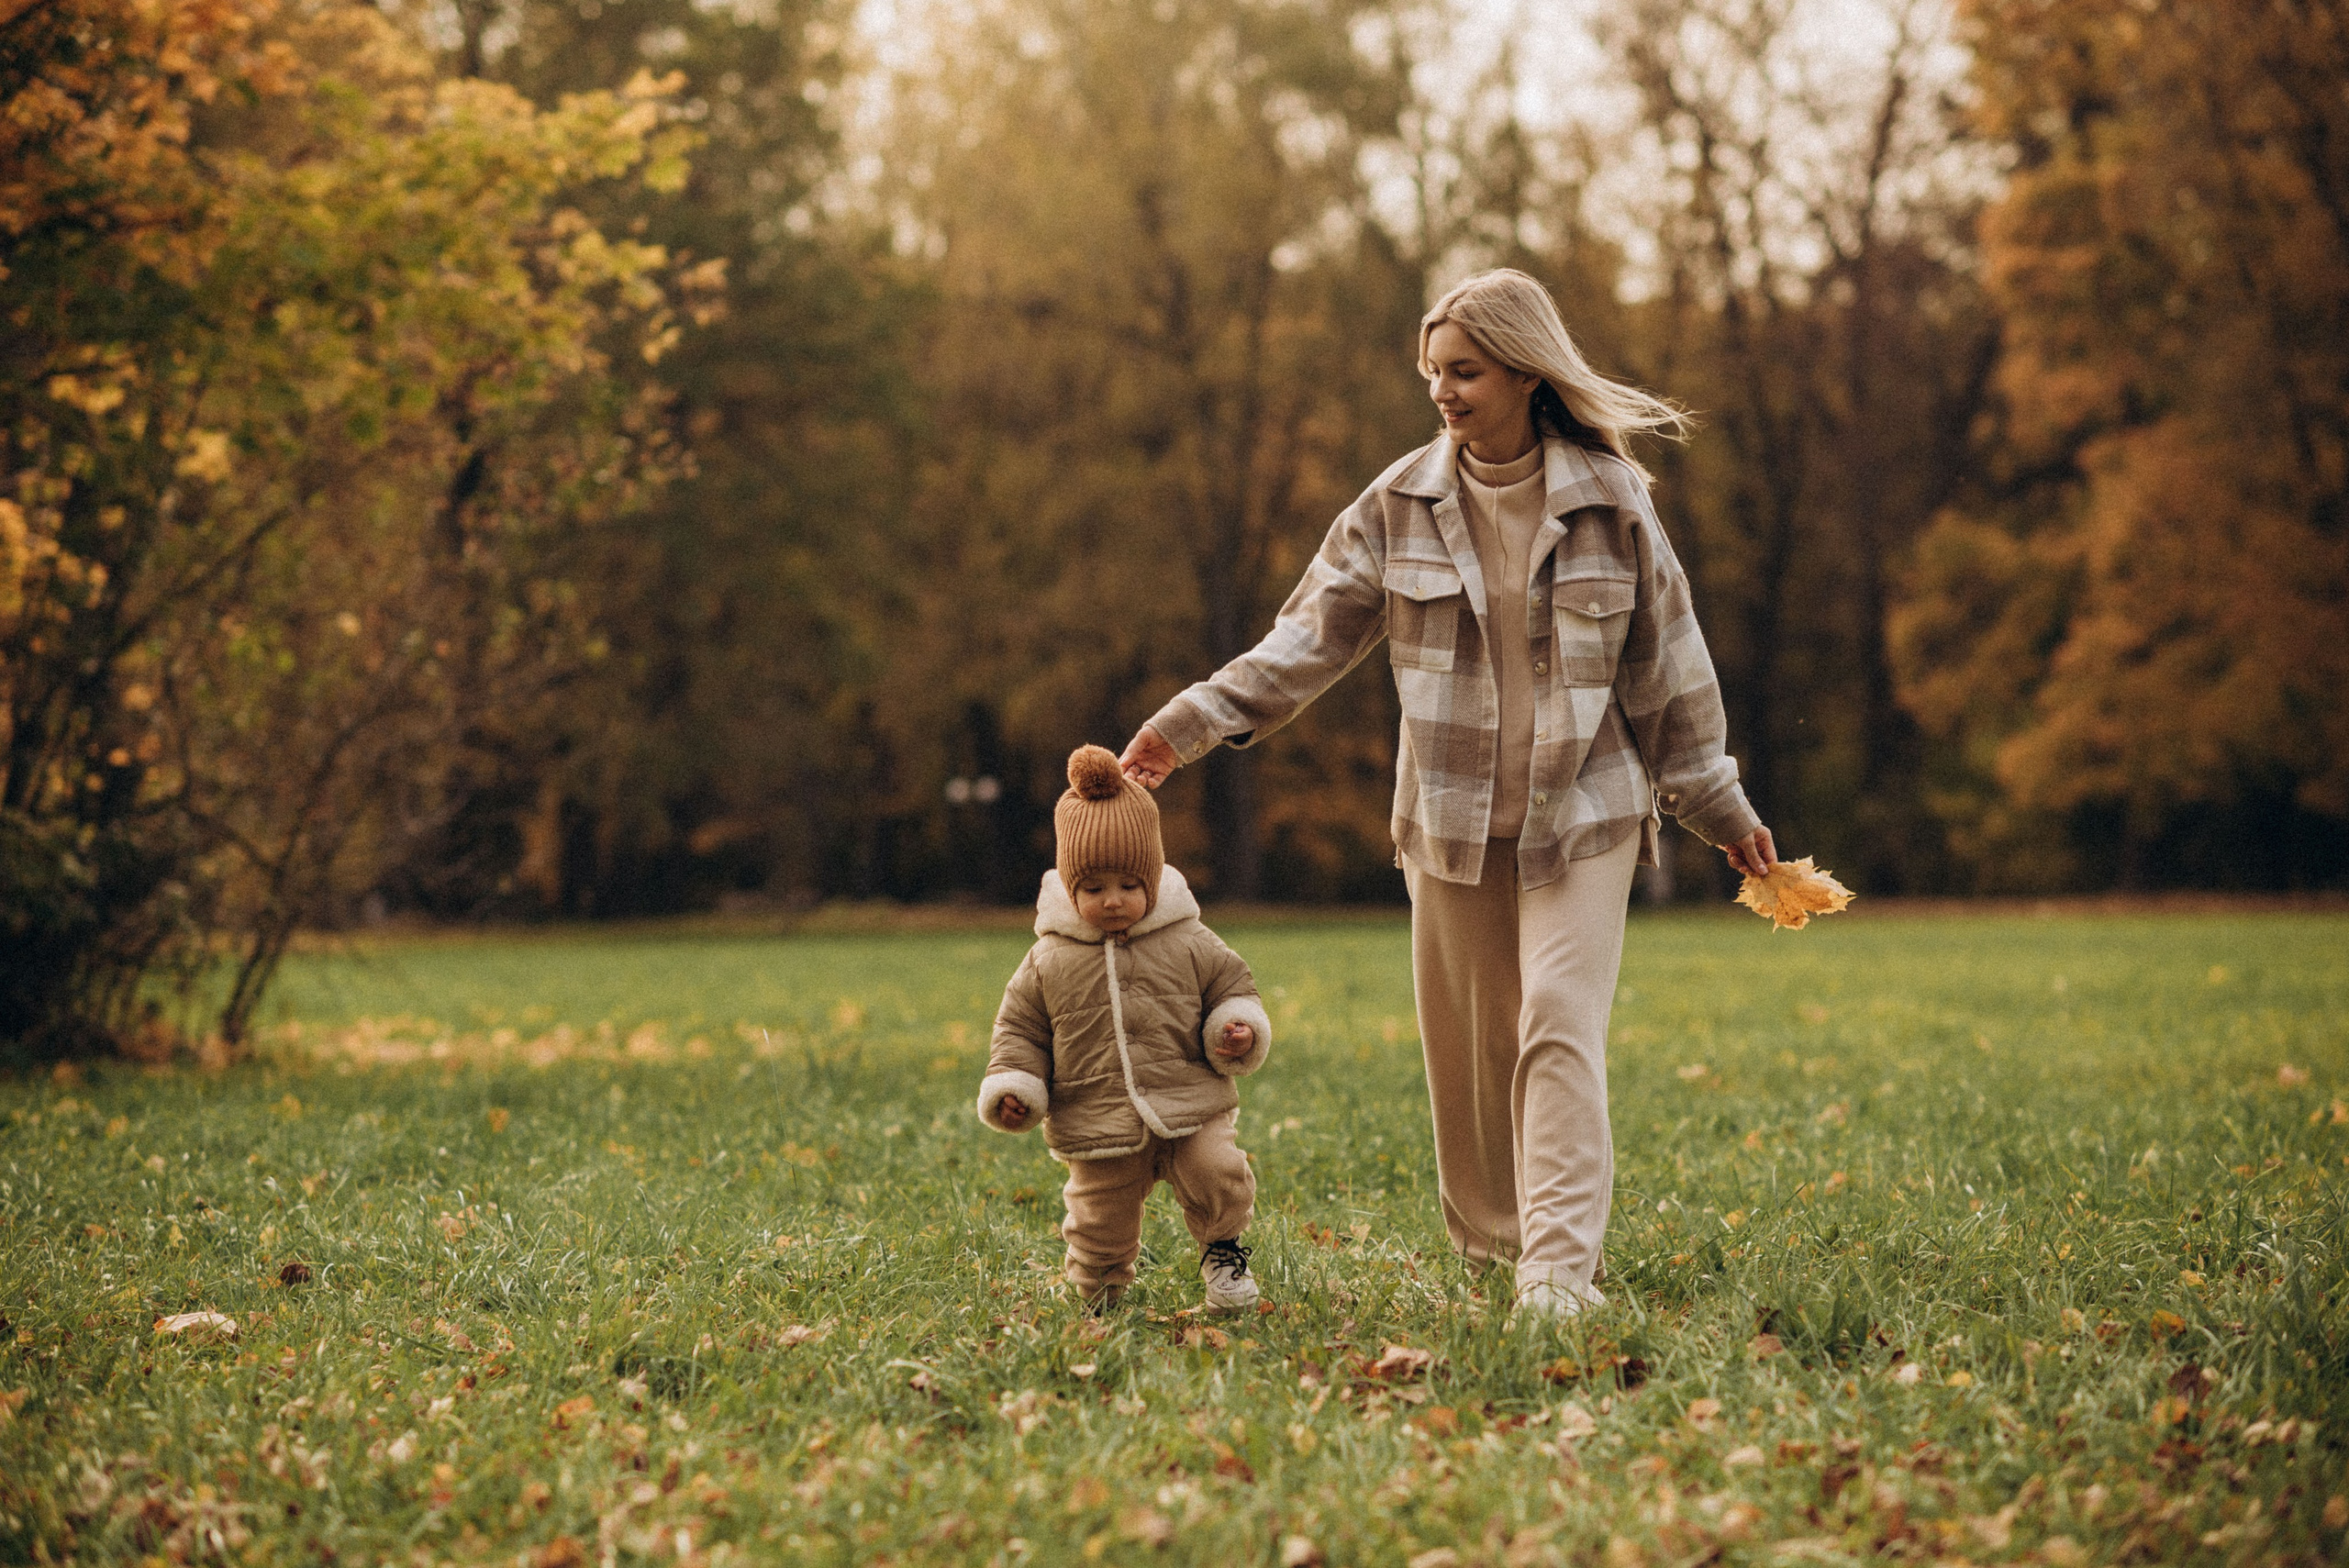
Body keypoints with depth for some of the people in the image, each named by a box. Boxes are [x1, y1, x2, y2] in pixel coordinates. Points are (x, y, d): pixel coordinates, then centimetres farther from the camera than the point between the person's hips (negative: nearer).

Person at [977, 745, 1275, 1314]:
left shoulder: (1188, 945, 1)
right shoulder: (1050, 961, 1)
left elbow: (1232, 986, 10)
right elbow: (1021, 1026, 9)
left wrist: (1239, 1032, -11)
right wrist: (1012, 1086, -4)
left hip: (1190, 1111, 0)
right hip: (1097, 1127, 0)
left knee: (1219, 1177, -20)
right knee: (1099, 1224, 3)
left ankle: (1221, 1246, 11)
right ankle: (1099, 1287, 34)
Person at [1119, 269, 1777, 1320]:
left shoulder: (1609, 503, -5)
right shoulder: (1401, 506, -1)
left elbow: (1668, 667, 3)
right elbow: (1309, 638, 0)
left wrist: (1721, 811, 9)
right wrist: (1193, 722, -12)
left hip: (1583, 811, -2)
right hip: (1451, 817, 3)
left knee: (1559, 1031, -14)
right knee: (1464, 1047, 8)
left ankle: (1560, 1272, -16)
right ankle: (1484, 1246, 25)